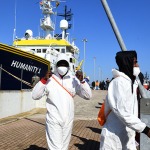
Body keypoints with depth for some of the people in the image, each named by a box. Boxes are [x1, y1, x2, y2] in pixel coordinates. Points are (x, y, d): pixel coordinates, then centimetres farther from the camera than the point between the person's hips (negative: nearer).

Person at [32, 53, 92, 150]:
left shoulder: (74, 80, 2)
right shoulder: (49, 79, -4)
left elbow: (88, 96, -1)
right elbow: (35, 96, -8)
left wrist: (82, 81, -15)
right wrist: (43, 80, -19)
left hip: (68, 120, 3)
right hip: (53, 120, -3)